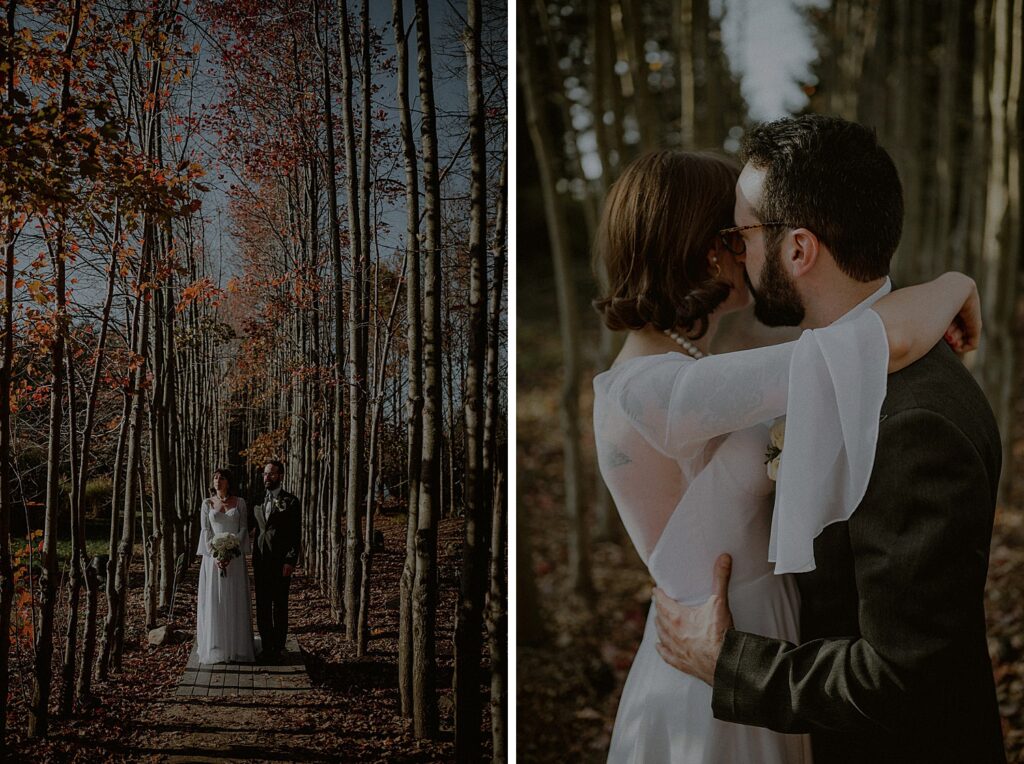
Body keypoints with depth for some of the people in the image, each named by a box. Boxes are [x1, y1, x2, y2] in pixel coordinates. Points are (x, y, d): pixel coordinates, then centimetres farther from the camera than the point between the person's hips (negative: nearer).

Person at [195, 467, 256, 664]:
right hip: (213, 557, 1)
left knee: (235, 601, 0)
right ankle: (214, 647, 3)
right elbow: (205, 531, 1)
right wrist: (215, 555, -12)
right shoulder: (207, 504, 7)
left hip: (235, 557, 0)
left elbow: (243, 529, 0)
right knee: (213, 601, -1)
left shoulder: (239, 503, 5)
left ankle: (236, 647, 4)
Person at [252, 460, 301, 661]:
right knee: (262, 606, 7)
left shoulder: (291, 502, -4)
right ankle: (266, 647, 14)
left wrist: (290, 561, -15)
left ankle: (278, 648, 8)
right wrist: (255, 557, 13)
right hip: (260, 561, 5)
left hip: (280, 562, -5)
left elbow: (296, 534, -7)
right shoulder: (259, 502, 14)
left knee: (279, 607, 1)